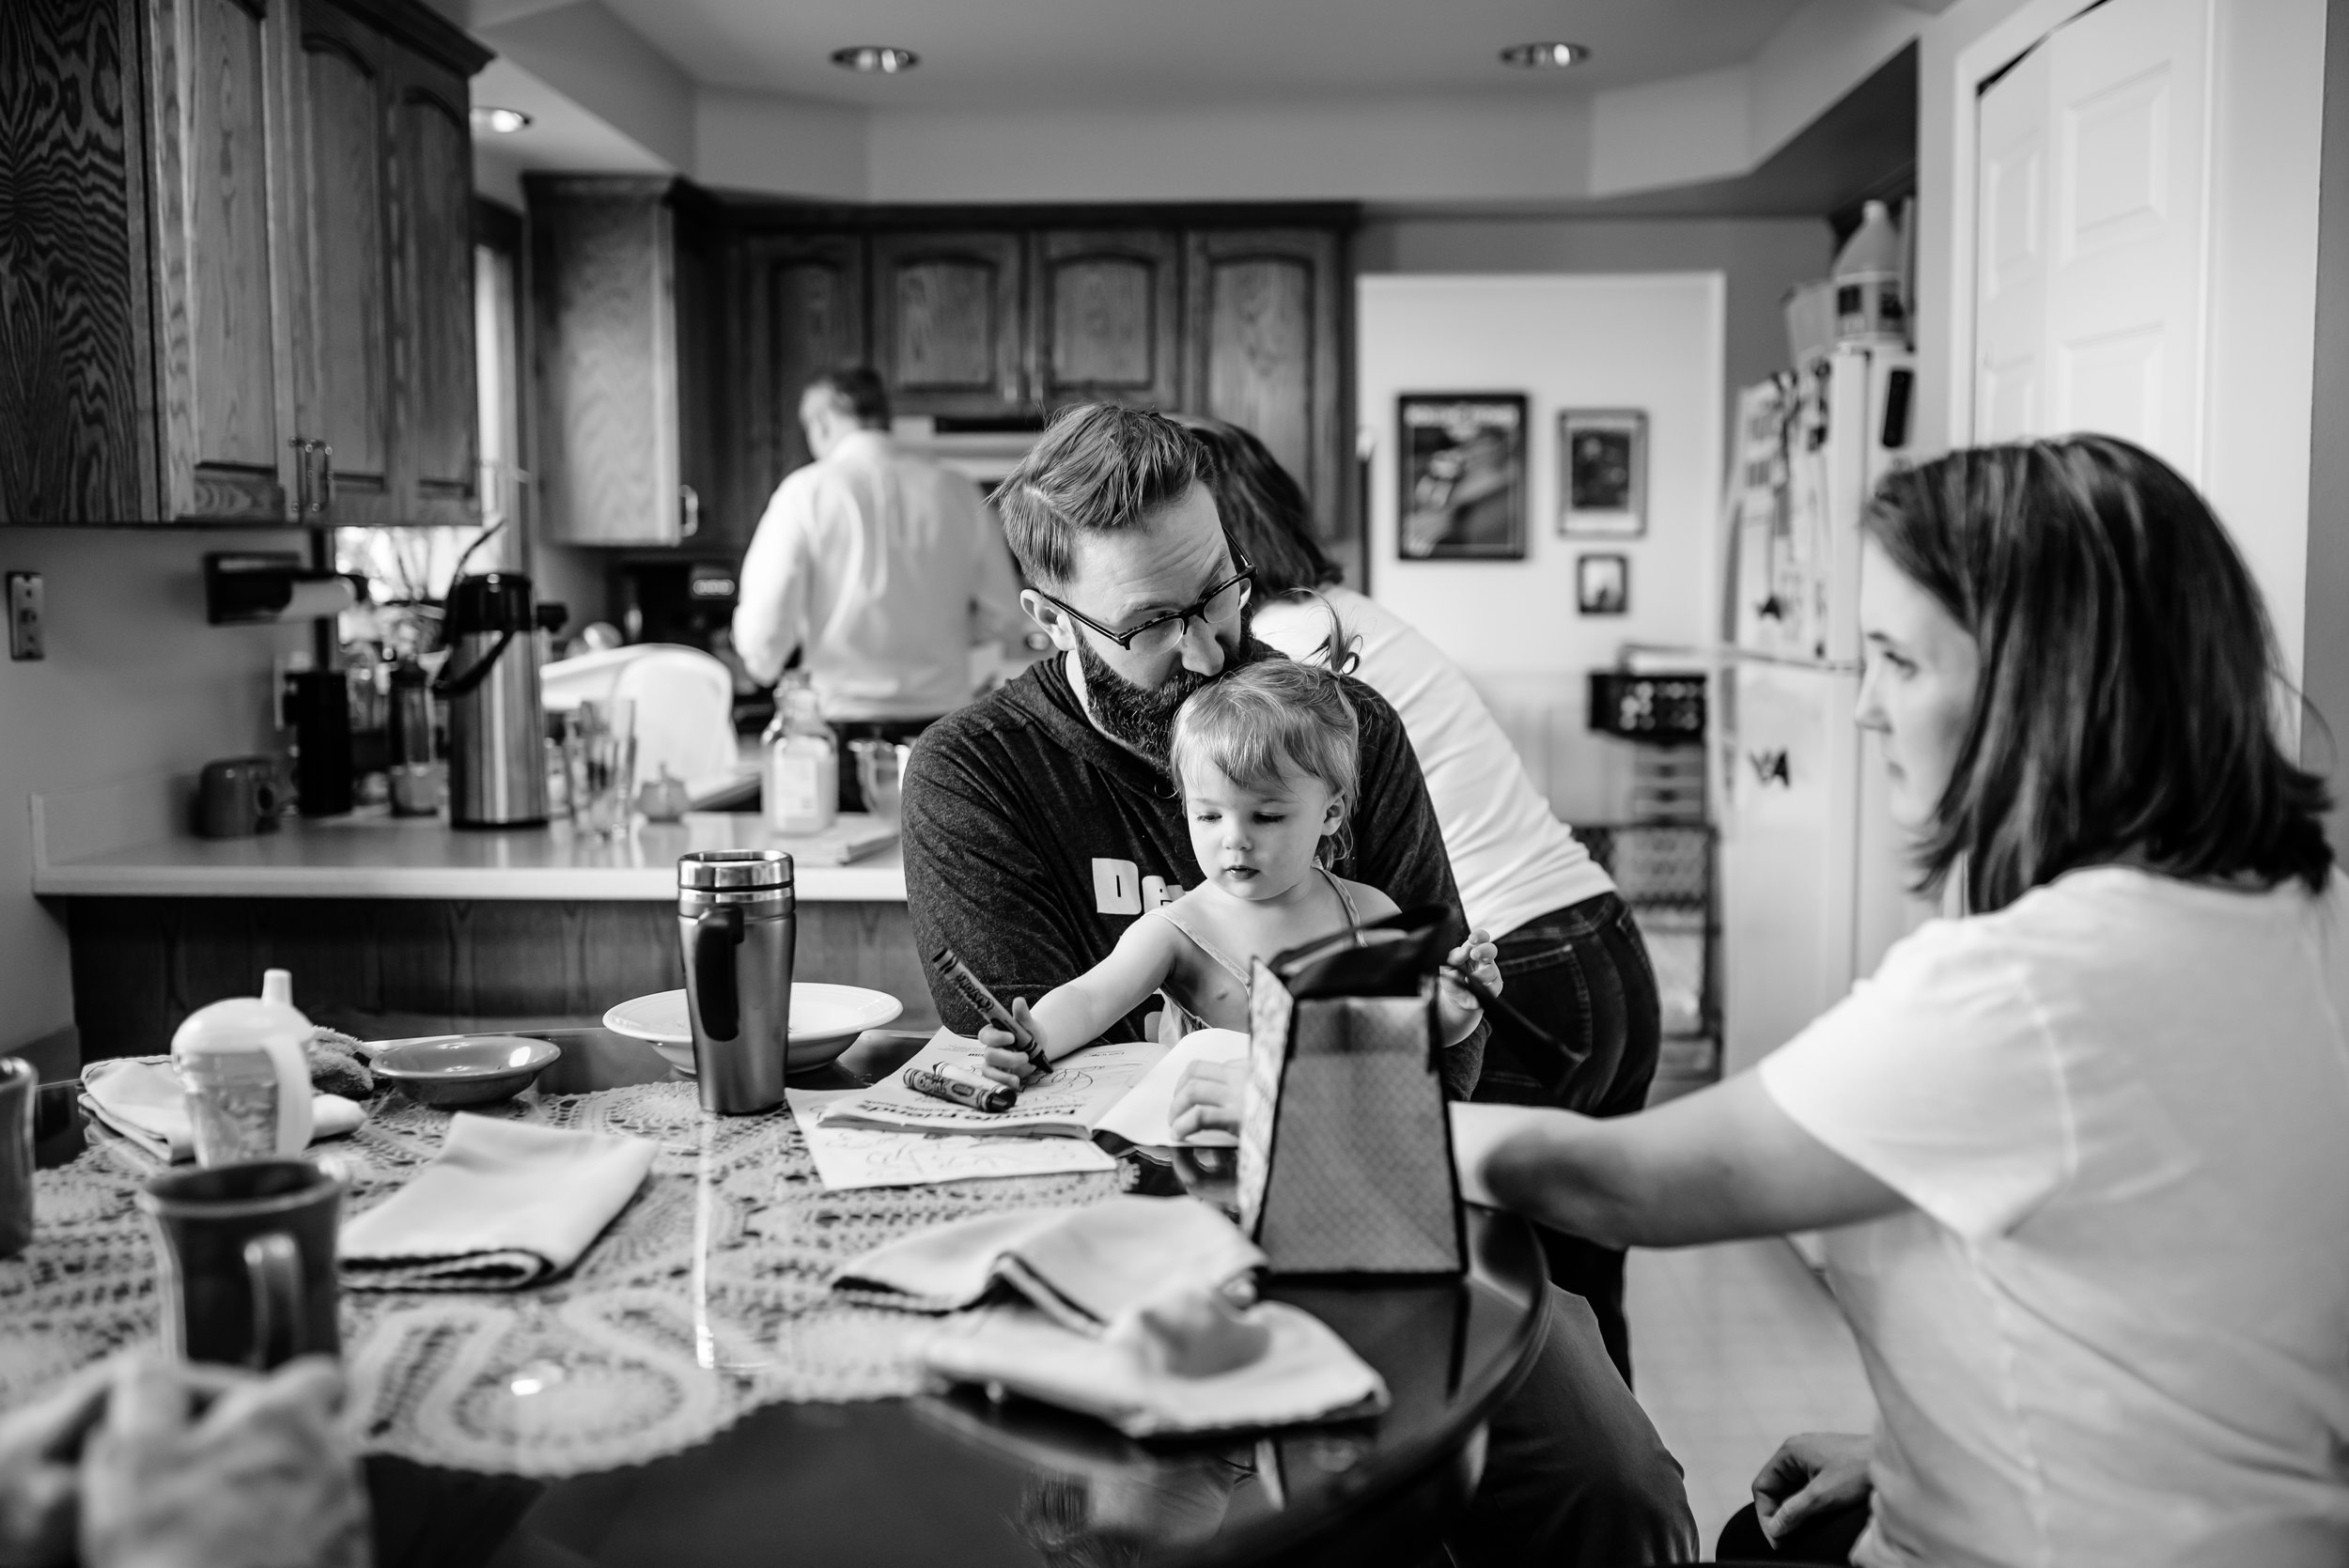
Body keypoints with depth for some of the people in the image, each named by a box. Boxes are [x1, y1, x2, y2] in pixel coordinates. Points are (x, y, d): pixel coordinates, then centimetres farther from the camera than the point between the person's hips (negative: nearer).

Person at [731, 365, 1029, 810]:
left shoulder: (807, 491, -4)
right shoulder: (958, 492, 4)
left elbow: (765, 626, -7)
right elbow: (1005, 620, 8)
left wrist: (763, 666, 15)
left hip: (843, 724, -2)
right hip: (942, 730, 3)